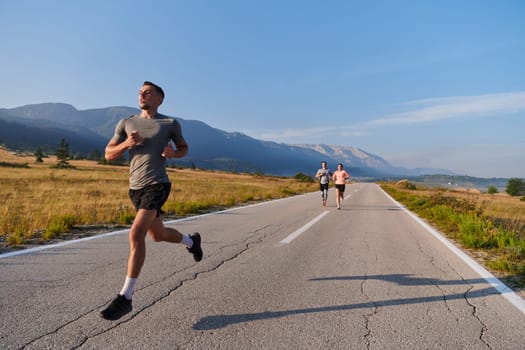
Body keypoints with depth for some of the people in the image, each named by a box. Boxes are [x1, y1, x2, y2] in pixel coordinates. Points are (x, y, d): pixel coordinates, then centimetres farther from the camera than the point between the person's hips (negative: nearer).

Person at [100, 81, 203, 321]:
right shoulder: (126, 123, 11)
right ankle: (191, 242, 49)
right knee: (158, 235, 19)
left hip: (157, 186, -6)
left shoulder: (170, 123, 3)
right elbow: (109, 155, 9)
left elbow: (184, 148, 17)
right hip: (135, 188, 6)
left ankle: (125, 298, -11)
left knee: (136, 235, -20)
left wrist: (173, 153, -7)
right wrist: (127, 144, -11)